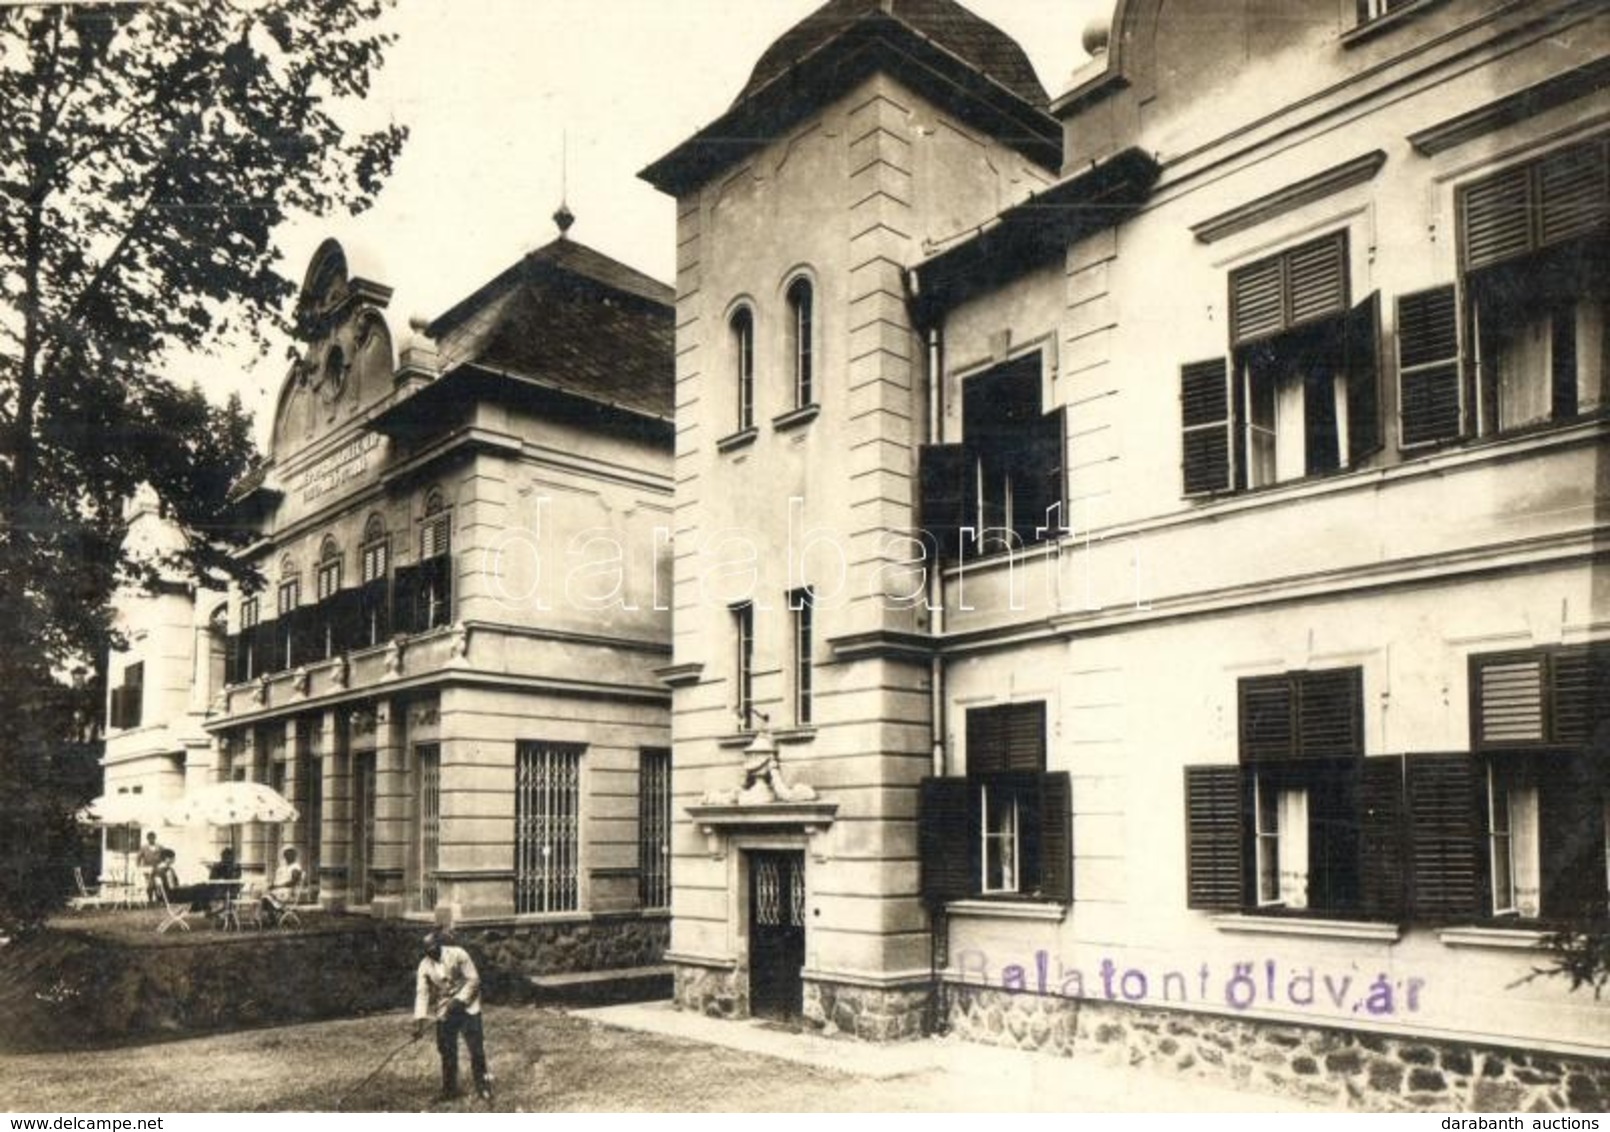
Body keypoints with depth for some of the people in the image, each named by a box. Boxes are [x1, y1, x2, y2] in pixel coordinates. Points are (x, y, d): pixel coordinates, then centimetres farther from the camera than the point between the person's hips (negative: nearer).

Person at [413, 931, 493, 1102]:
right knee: (447, 1052, 5)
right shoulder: (424, 966, -5)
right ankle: (449, 1089, 20)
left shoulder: (458, 954, -14)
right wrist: (419, 1020, -21)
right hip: (444, 1012, 3)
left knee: (477, 1049, -4)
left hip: (467, 1008, -3)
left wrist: (459, 1000, -21)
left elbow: (473, 980, -12)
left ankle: (483, 1087, 7)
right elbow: (422, 993, -12)